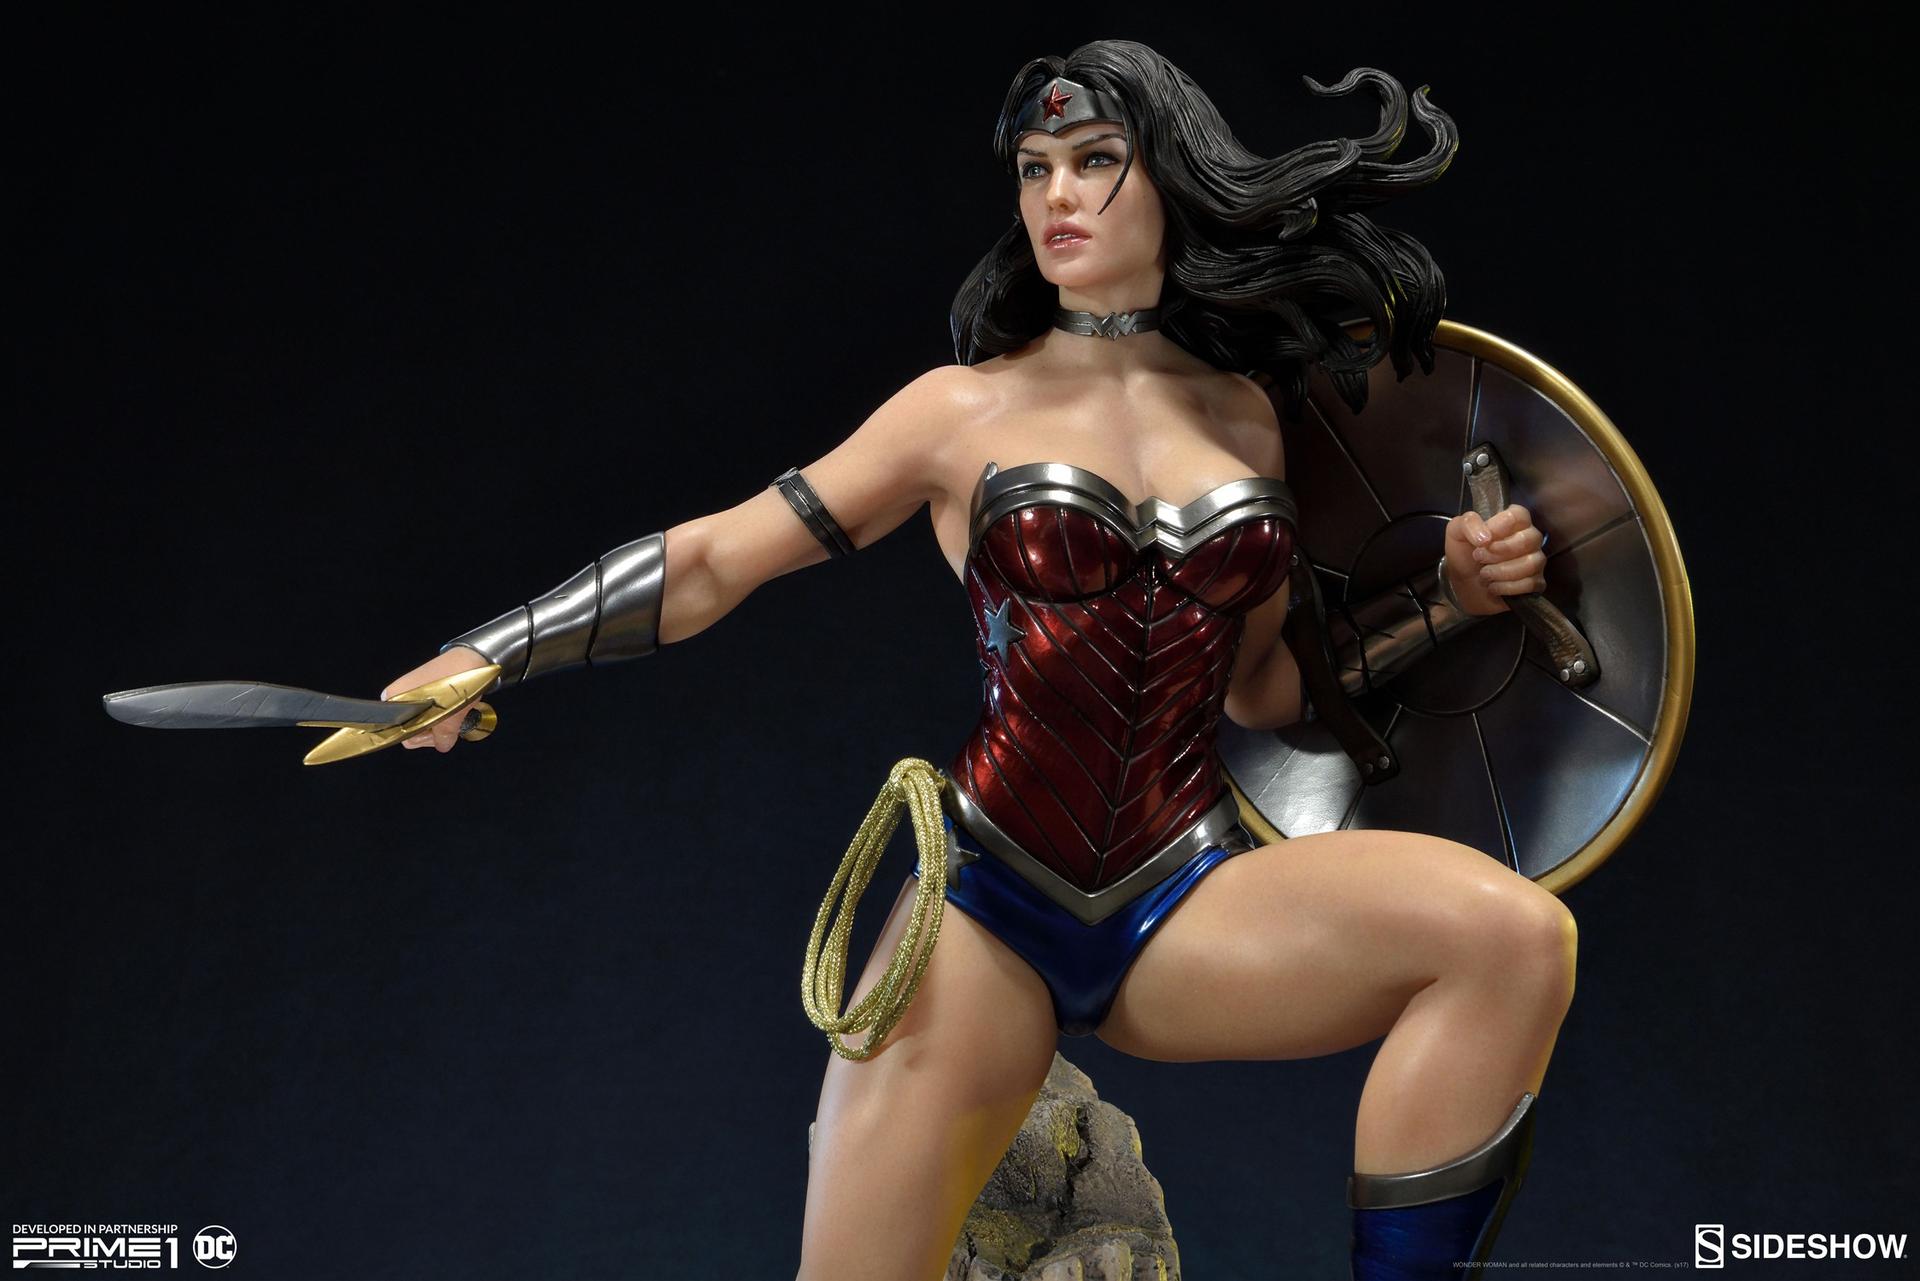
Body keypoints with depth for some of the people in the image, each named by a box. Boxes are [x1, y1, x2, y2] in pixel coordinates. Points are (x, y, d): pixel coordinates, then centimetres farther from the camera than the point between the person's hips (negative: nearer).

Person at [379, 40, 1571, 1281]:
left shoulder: (1245, 416, 11)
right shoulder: (970, 408, 3)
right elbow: (711, 561, 4)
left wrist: (1446, 590, 8)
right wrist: (481, 659, -2)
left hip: (1191, 900, 2)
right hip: (991, 898, -2)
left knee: (1513, 928, -22)